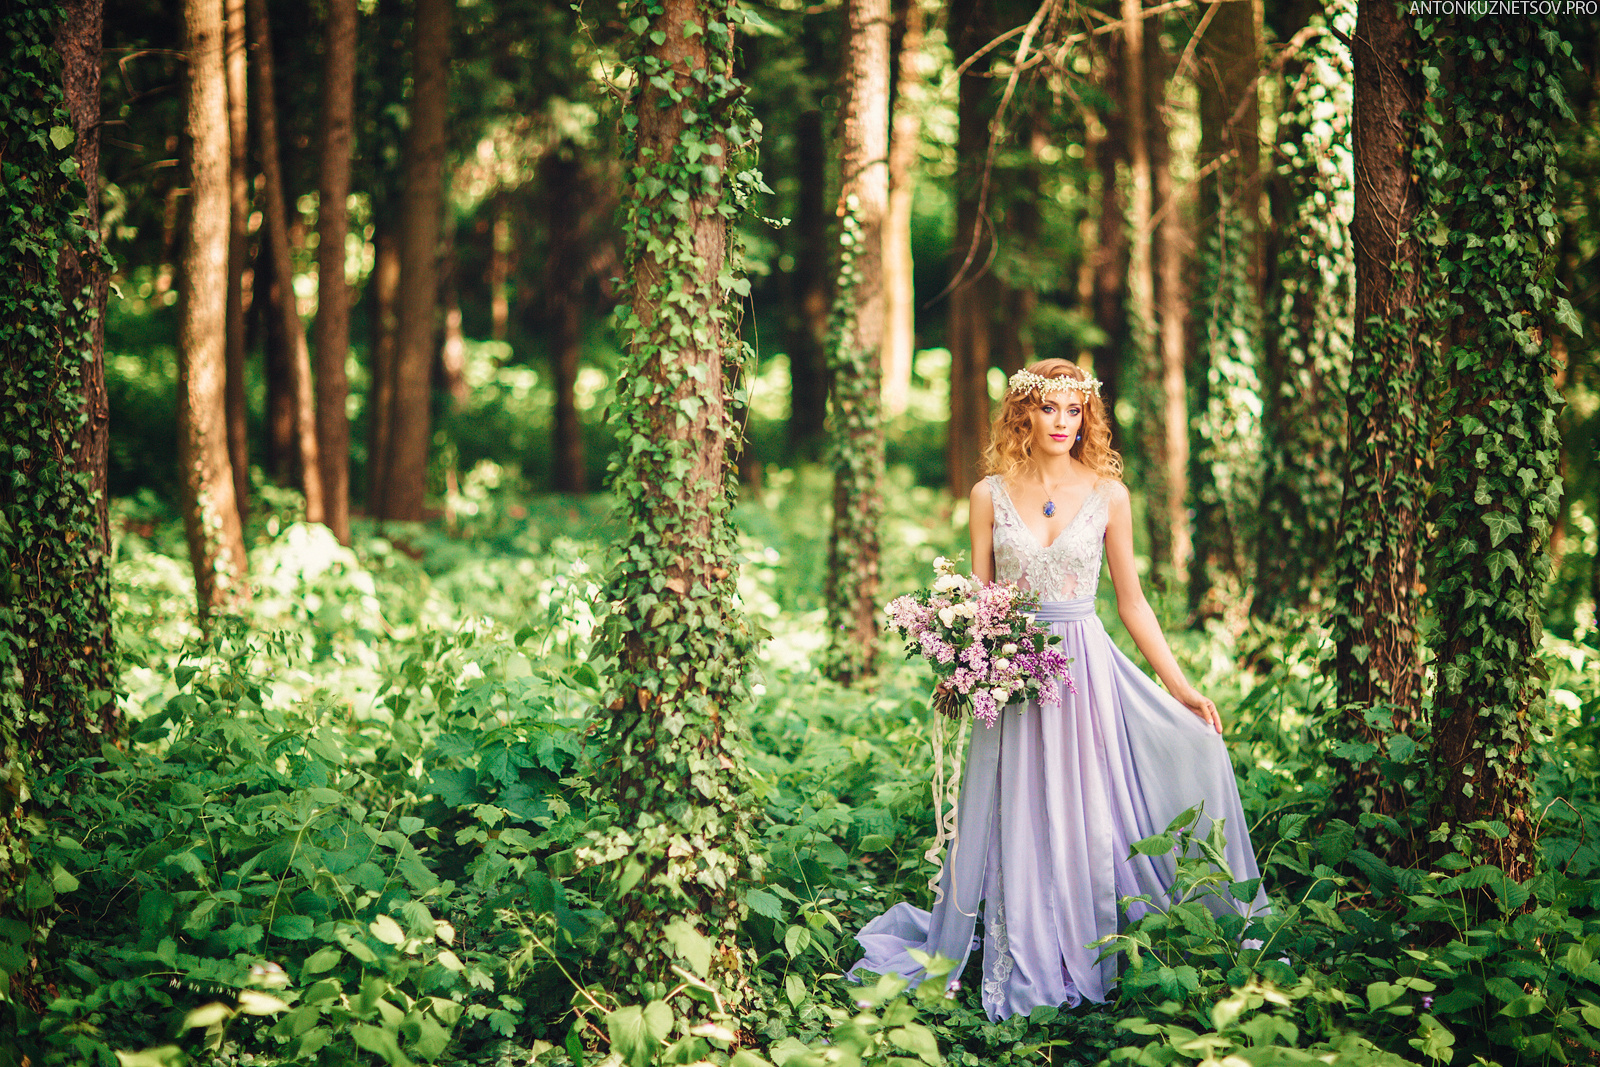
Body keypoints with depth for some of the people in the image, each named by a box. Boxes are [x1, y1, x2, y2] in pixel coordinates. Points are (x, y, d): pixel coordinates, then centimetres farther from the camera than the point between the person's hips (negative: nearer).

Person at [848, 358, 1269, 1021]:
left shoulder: (1107, 494, 2)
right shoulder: (990, 494, 3)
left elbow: (1131, 601, 7)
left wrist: (1180, 687, 3)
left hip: (1086, 666, 0)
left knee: (1089, 816, 0)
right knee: (1018, 823, 3)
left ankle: (1089, 965, 12)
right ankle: (1024, 968, 14)